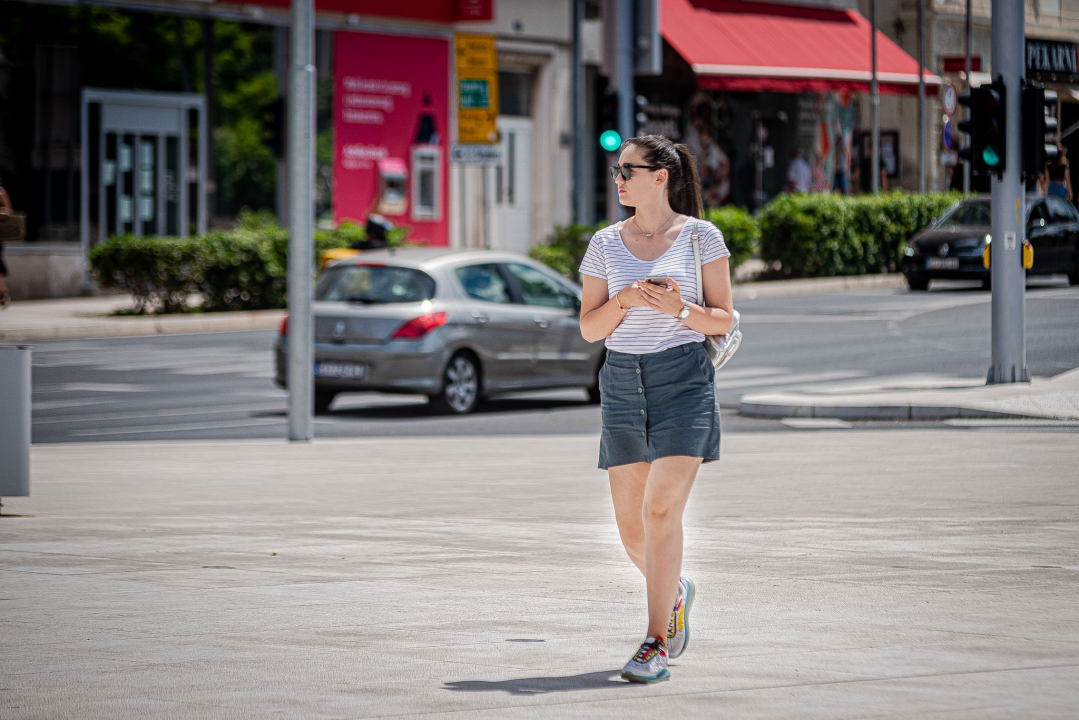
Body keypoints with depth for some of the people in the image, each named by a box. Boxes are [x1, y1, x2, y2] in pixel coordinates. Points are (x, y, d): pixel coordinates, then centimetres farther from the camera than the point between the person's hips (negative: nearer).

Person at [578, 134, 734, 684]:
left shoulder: (701, 237, 1)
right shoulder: (606, 244, 9)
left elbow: (723, 319, 3)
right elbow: (589, 328, 9)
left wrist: (680, 309, -16)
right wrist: (623, 300, -10)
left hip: (684, 377, -4)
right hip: (623, 381, 4)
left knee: (662, 509, -16)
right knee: (631, 524, 5)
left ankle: (656, 643, -12)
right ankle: (676, 592, 36)